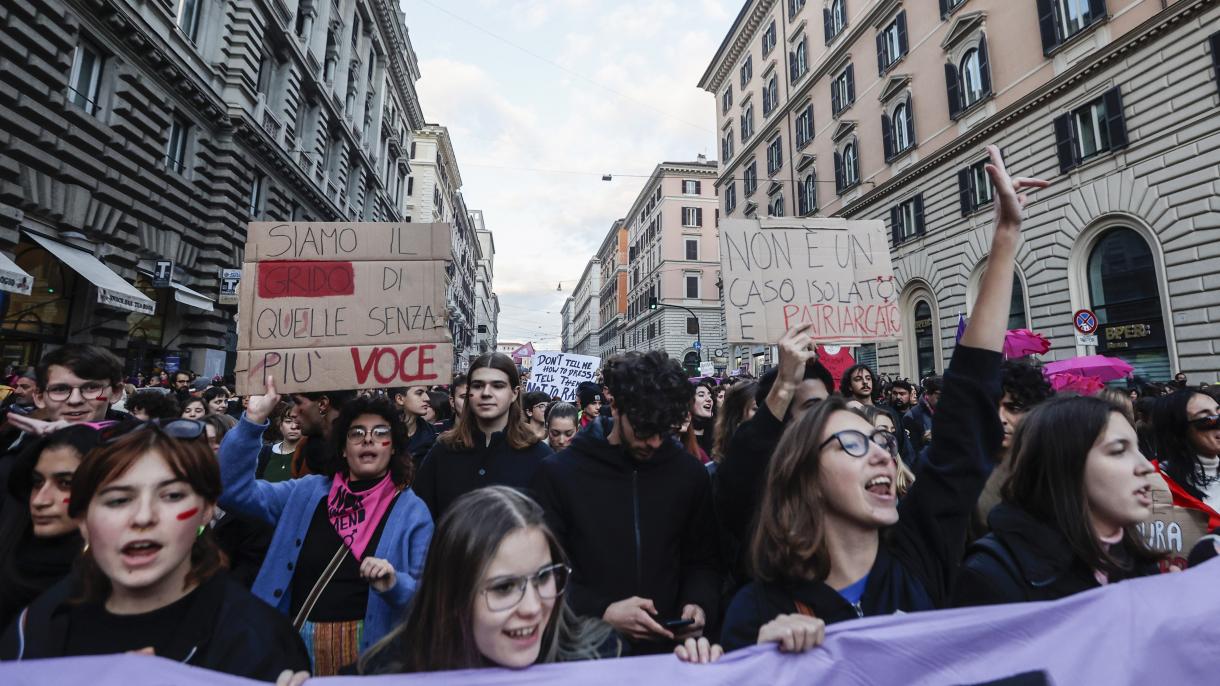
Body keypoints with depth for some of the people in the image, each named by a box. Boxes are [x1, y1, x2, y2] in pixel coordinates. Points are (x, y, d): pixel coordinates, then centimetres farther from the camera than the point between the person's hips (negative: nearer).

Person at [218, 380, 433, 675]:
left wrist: (394, 585, -28)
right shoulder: (307, 492, 2)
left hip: (366, 646, -2)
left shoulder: (412, 510, -6)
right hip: (294, 641, 2)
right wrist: (252, 421, -17)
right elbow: (234, 490, -7)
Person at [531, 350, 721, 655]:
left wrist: (701, 605, -8)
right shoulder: (560, 472, -8)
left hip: (668, 647, 4)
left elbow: (703, 561, 10)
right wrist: (601, 613, -19)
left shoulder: (689, 473, 1)